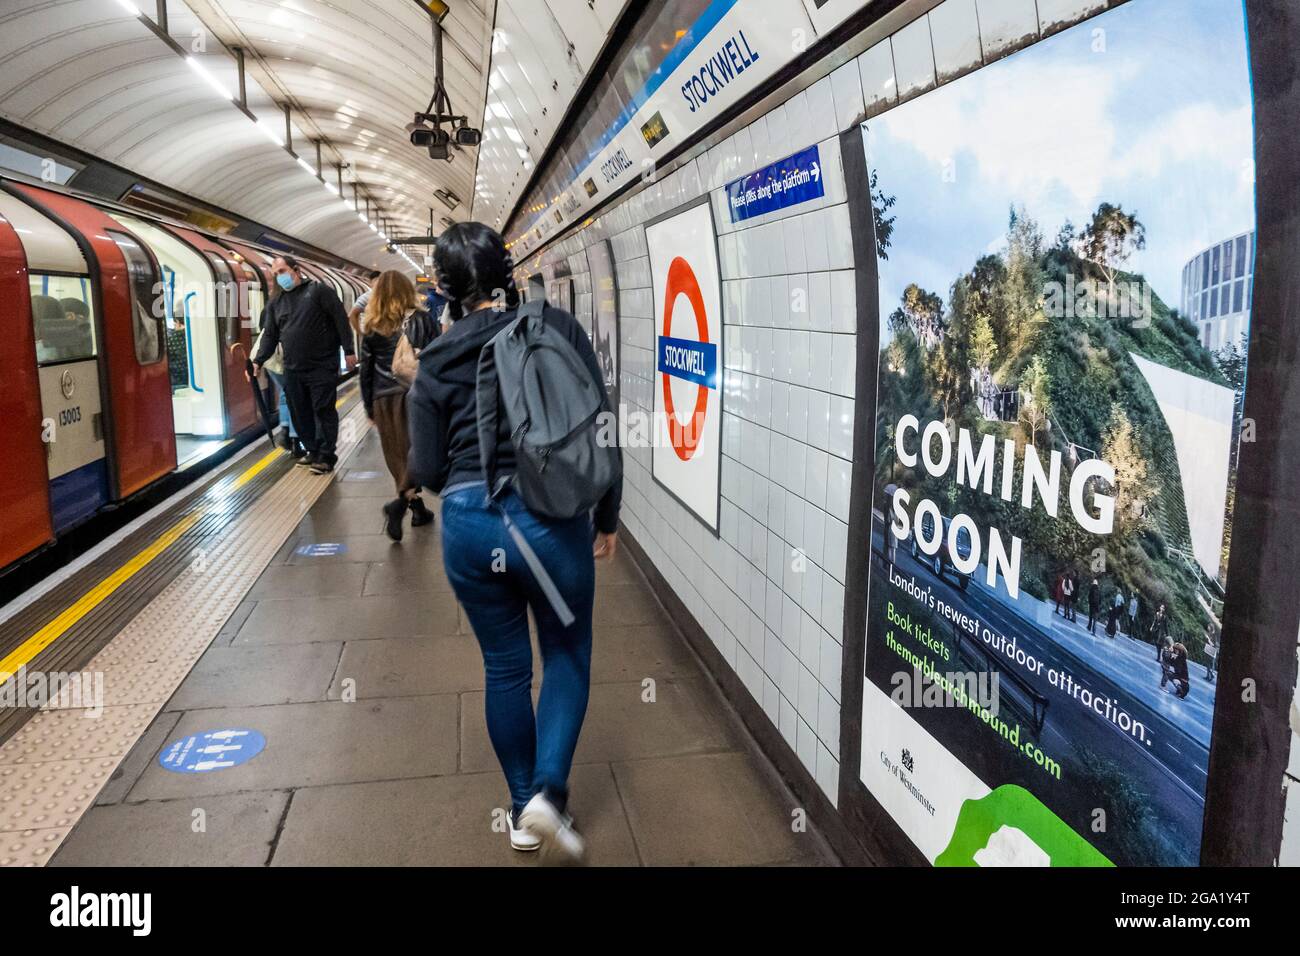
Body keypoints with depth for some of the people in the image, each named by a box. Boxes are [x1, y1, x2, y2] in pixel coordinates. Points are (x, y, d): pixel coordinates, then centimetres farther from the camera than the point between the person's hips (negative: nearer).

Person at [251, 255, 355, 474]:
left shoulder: (319, 290, -2)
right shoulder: (275, 304, 15)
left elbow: (340, 319, -6)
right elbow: (270, 335, 14)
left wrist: (348, 350, -12)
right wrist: (258, 361, 3)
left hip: (322, 366, -6)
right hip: (292, 369, 6)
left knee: (323, 410, -6)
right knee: (299, 412, 7)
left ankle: (326, 456, 0)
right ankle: (312, 450, 20)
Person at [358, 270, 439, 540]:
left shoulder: (371, 326, 4)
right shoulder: (421, 319, -2)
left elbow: (365, 369, 7)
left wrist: (369, 406, 14)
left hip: (384, 398, 2)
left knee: (397, 454, 12)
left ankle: (417, 508, 18)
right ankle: (401, 501, -20)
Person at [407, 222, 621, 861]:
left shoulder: (436, 362, 3)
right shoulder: (558, 329, -2)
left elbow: (427, 470, 2)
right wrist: (607, 516, 7)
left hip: (468, 522, 2)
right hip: (550, 517, -2)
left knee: (505, 667, 18)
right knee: (567, 656, 19)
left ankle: (523, 811, 29)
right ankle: (548, 792, 3)